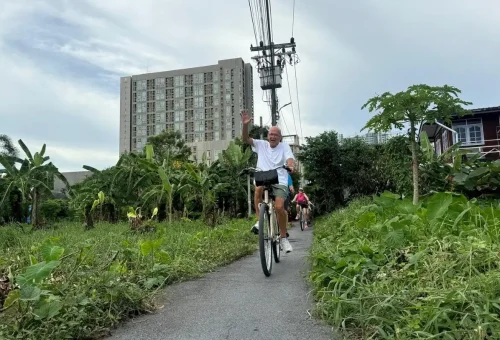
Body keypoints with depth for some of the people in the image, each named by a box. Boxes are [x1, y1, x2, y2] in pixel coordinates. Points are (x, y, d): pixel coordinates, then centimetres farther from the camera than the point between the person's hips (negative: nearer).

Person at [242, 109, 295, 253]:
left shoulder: (284, 146, 7)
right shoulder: (261, 144, 11)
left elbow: (290, 159, -10)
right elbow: (245, 139, 0)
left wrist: (291, 165, -34)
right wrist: (245, 125, -18)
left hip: (280, 182, -1)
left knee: (279, 207, -19)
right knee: (258, 188, -34)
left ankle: (284, 237, 3)